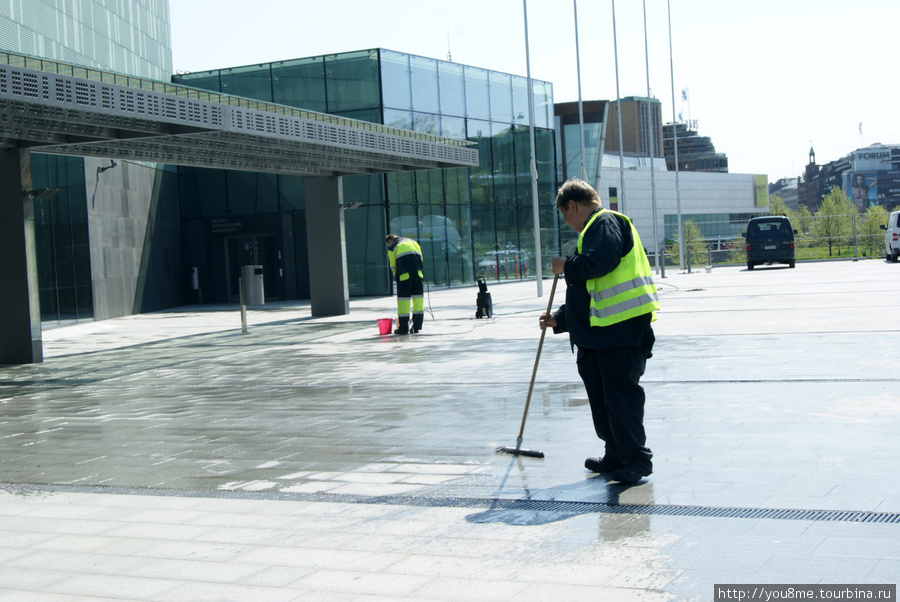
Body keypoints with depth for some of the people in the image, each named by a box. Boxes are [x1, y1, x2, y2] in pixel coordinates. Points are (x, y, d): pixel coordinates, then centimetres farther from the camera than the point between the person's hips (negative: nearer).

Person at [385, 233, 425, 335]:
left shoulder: (392, 248, 12)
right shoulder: (412, 241, 24)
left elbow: (393, 267, 8)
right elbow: (420, 256, 17)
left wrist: (396, 277, 16)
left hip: (404, 274, -4)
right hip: (417, 272, 4)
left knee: (403, 298, 0)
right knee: (418, 297, 8)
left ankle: (403, 328, -1)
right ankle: (417, 326, 8)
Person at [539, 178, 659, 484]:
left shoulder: (606, 223, -6)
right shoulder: (593, 230, 26)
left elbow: (599, 262, -26)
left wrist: (567, 266, -9)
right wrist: (559, 319, 28)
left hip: (622, 330, -11)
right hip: (597, 333, 11)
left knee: (621, 395, -7)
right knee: (601, 396, 14)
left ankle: (637, 459, 0)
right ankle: (616, 455, 22)